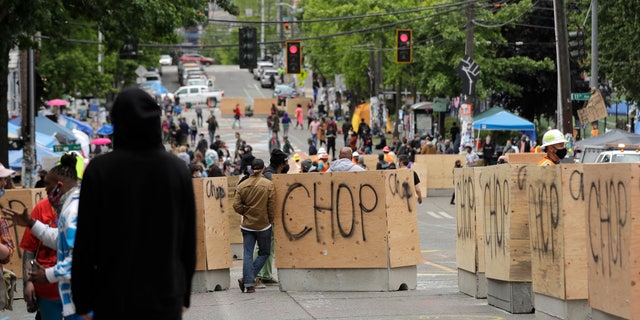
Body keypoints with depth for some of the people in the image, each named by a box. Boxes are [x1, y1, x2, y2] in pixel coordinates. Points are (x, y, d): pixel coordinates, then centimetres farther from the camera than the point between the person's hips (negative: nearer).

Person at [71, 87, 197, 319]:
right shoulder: (177, 169, 0)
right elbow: (189, 239, 5)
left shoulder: (99, 169, -8)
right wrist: (184, 294, 15)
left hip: (114, 299, -2)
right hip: (166, 297, 2)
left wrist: (82, 300, 3)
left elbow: (86, 241, -6)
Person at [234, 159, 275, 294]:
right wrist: (271, 221, 6)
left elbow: (236, 205, -4)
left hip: (247, 225, 2)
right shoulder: (268, 184, -9)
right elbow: (272, 206, -8)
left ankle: (249, 283, 0)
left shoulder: (242, 185, -1)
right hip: (264, 224, -2)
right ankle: (247, 279, -4)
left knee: (247, 254, 6)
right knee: (264, 253, 10)